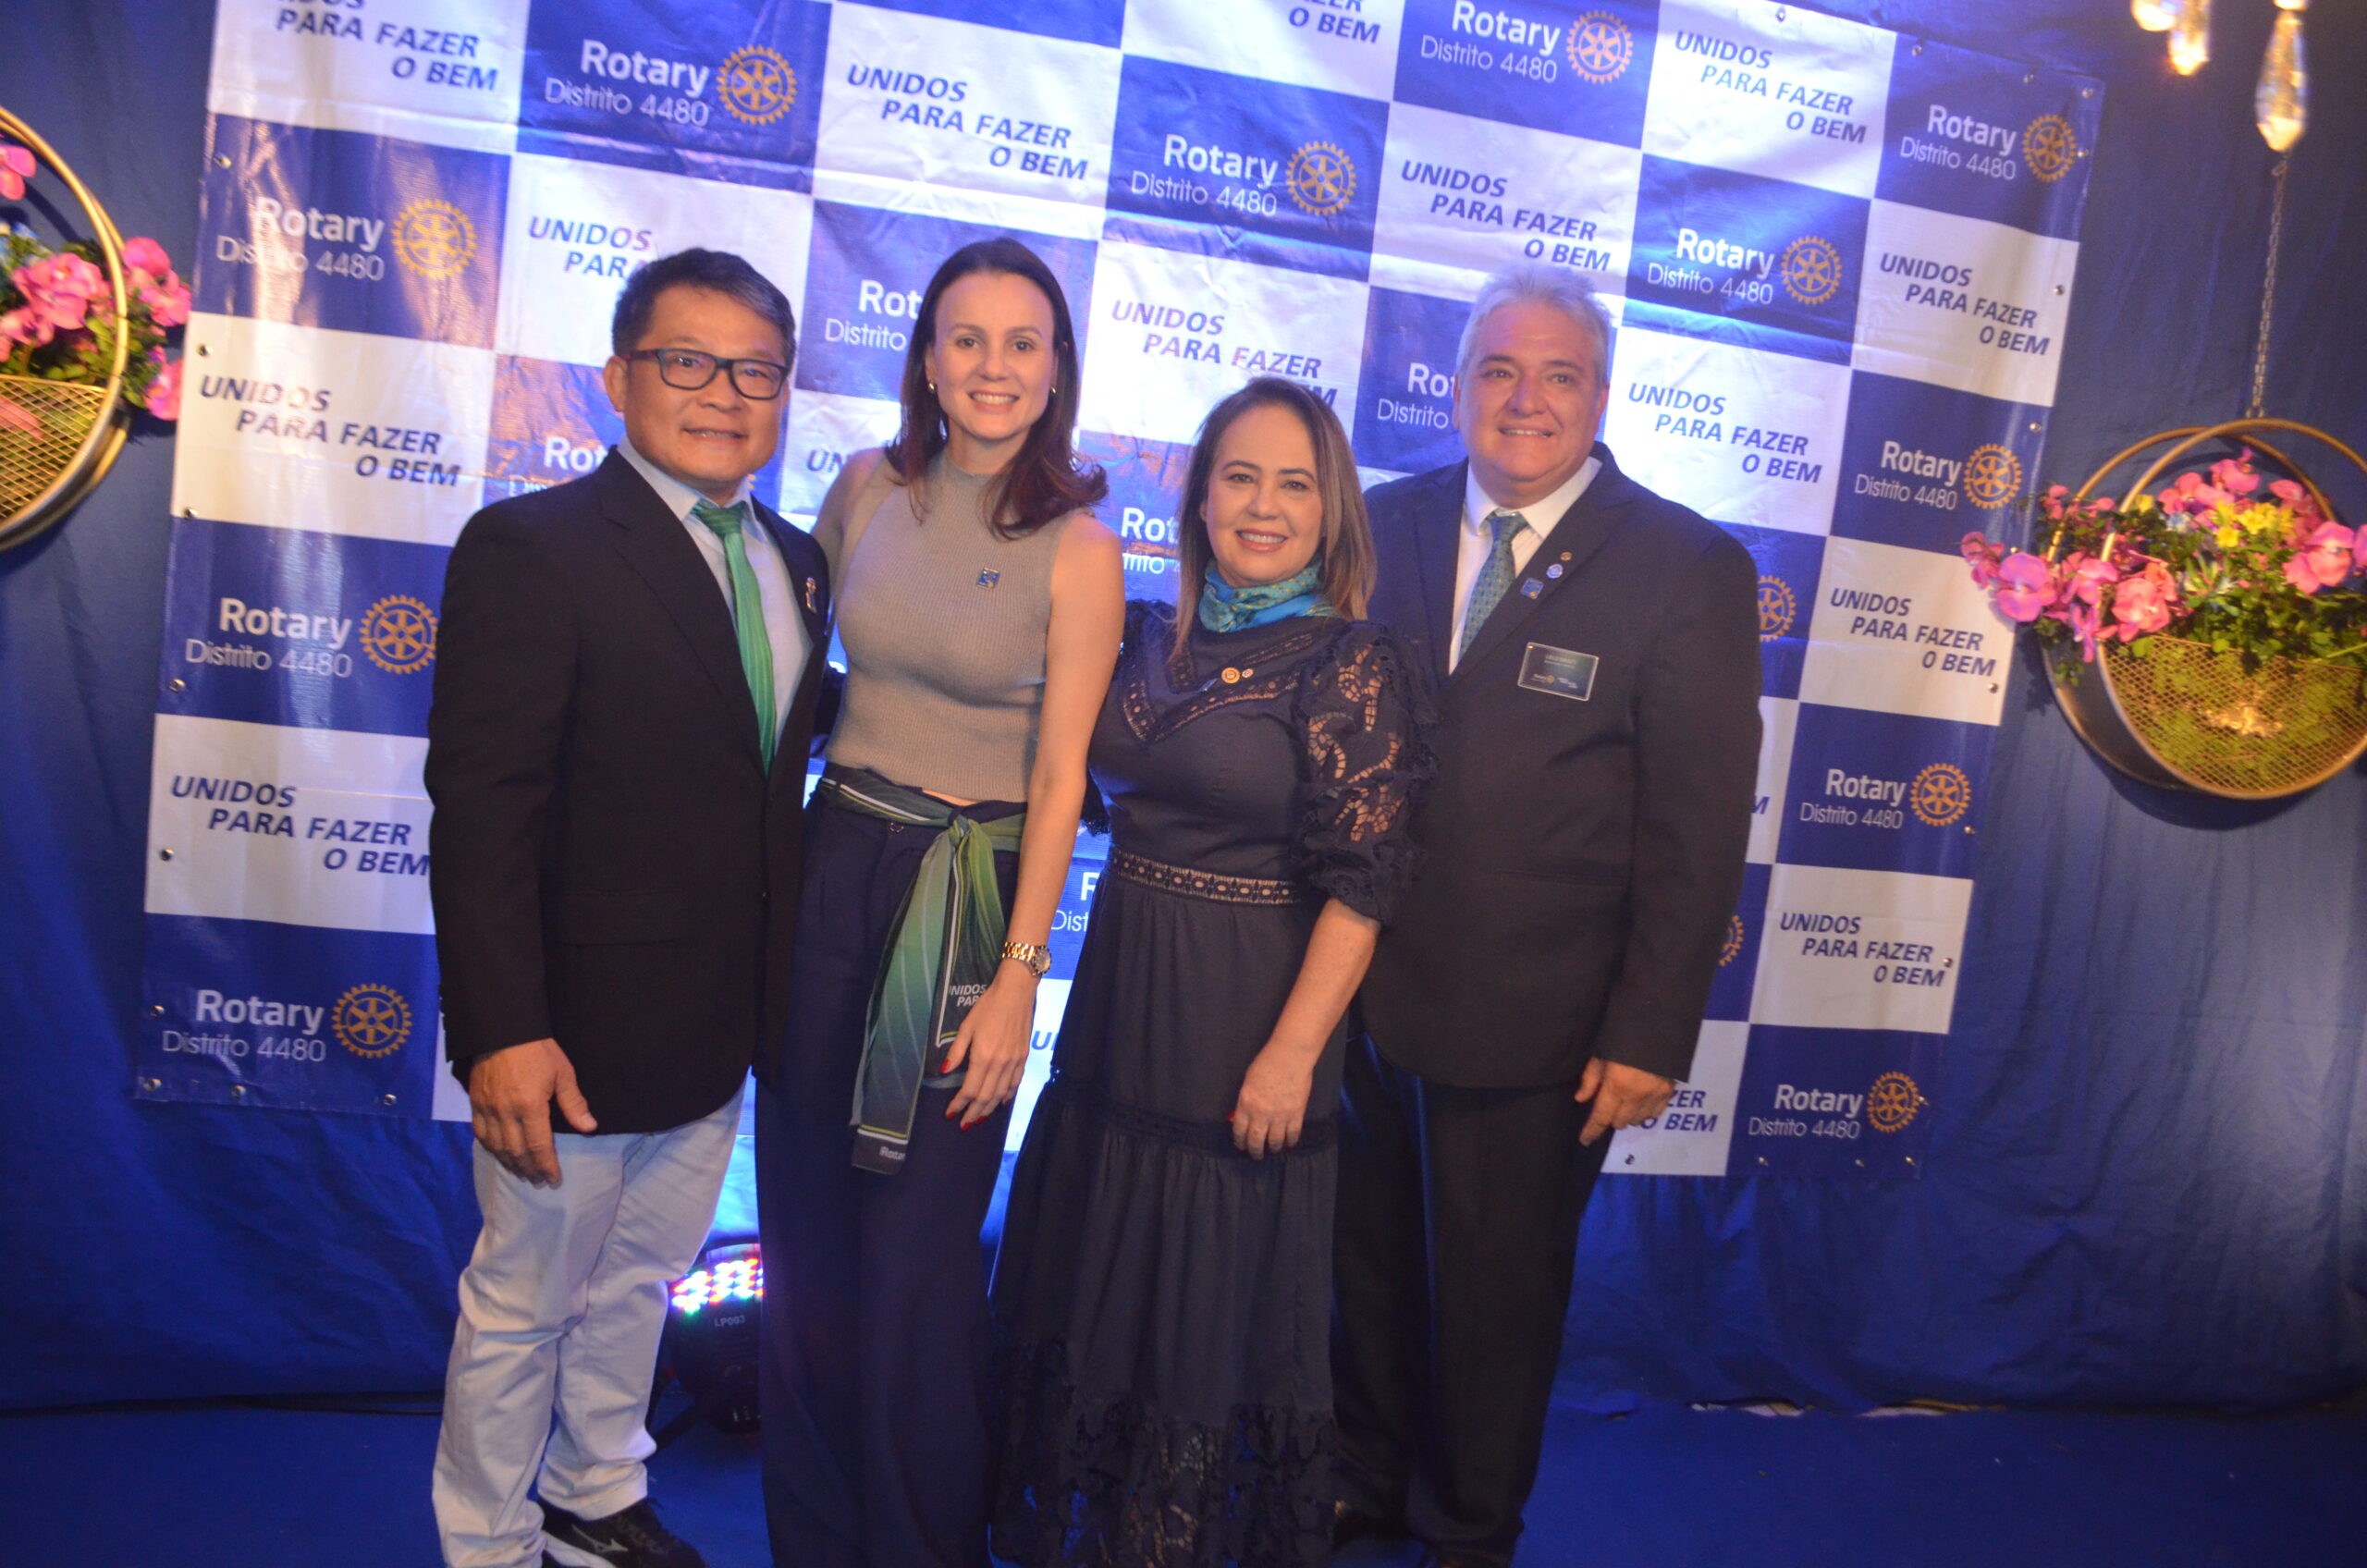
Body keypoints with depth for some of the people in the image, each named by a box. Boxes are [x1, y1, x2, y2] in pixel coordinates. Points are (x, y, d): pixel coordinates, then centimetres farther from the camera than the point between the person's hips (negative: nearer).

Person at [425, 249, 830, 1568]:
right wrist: (503, 1031, -24)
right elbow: (481, 809, -20)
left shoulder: (795, 564, 7)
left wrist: (779, 991, 5)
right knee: (523, 1308, 13)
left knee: (638, 1287, 25)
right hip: (581, 1032, -7)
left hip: (721, 1031, 7)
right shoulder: (533, 547, -15)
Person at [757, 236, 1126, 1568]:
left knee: (914, 1249, 4)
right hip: (835, 860, 4)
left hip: (970, 894, -4)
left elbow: (1060, 779, -10)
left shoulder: (1079, 550, -9)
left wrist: (1019, 978, -13)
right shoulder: (868, 492, 3)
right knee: (804, 1222, 13)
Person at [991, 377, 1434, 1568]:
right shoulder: (1154, 633, 6)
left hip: (1241, 1029, -6)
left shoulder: (1351, 663, -12)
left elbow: (1359, 883, -16)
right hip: (1117, 1010, 6)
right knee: (1090, 1287, 18)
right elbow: (1111, 791, 13)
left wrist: (1294, 1049, -20)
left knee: (1207, 1302, 9)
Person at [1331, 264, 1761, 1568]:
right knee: (1368, 1263, 21)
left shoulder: (1689, 569, -9)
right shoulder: (1390, 524, 2)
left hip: (1532, 1021, -3)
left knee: (1498, 1291, 16)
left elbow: (1698, 828, -10)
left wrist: (1651, 1033, -12)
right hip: (1362, 987, 4)